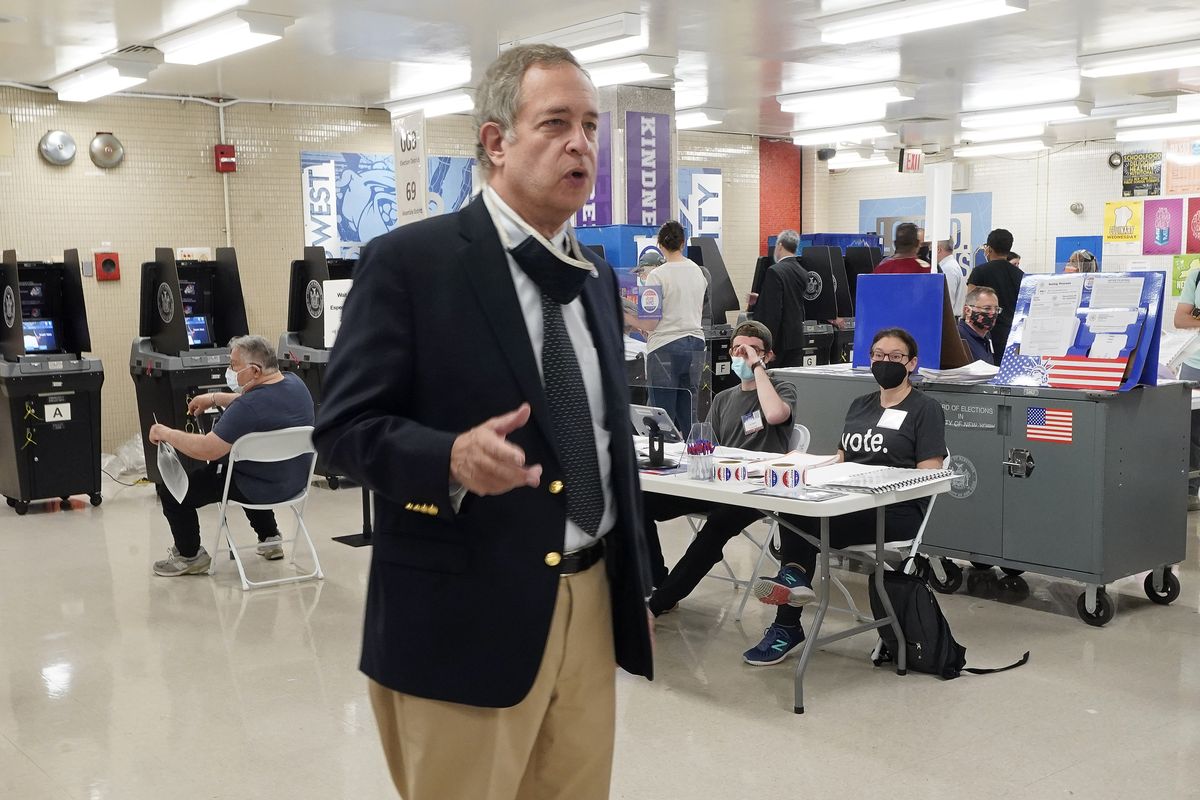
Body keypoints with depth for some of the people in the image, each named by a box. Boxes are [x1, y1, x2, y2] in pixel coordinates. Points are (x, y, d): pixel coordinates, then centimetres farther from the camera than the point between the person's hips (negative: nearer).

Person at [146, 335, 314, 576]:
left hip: (262, 489, -8)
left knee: (170, 491, 4)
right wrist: (216, 398, 16)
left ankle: (189, 556, 21)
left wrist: (165, 433, -14)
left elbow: (206, 449, -29)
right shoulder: (295, 383, -5)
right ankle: (269, 538, 38)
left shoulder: (248, 408, -31)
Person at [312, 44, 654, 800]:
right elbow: (344, 427, -10)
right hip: (463, 615, -6)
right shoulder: (408, 261, -9)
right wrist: (451, 458, -29)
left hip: (591, 605, 6)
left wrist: (637, 587, 17)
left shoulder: (599, 278, 11)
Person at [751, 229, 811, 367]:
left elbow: (772, 311, -19)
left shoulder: (775, 271, -14)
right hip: (797, 339, 7)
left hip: (780, 340, -7)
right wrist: (759, 301, 33)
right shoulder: (803, 273, 10)